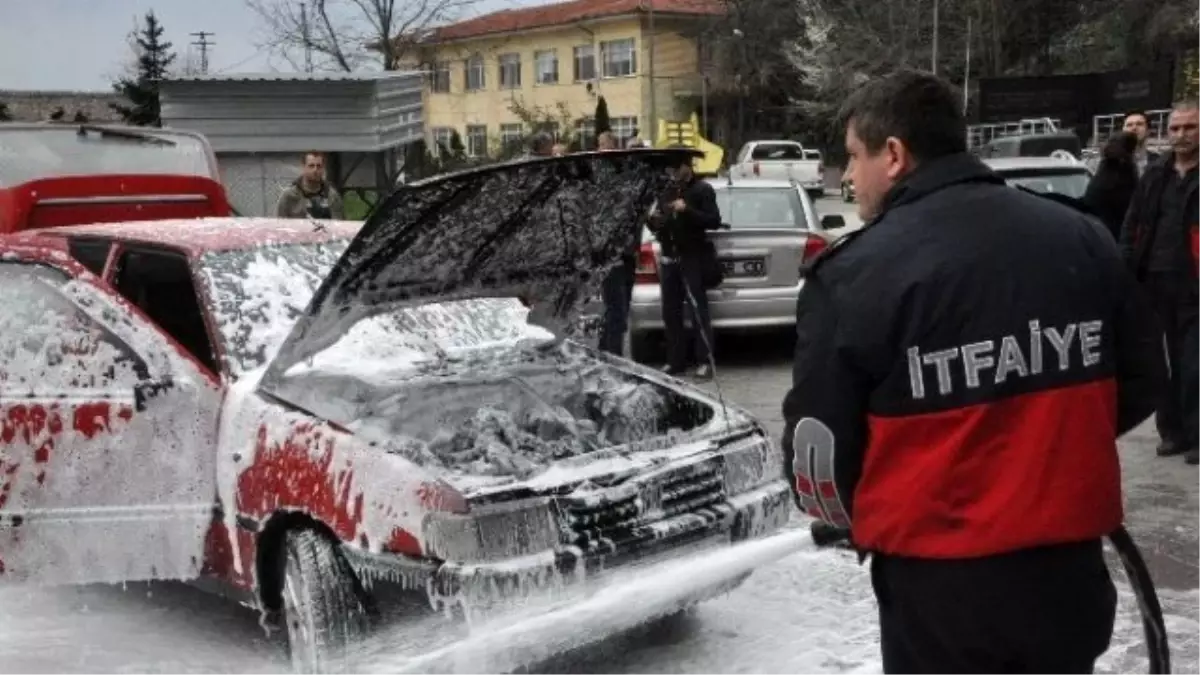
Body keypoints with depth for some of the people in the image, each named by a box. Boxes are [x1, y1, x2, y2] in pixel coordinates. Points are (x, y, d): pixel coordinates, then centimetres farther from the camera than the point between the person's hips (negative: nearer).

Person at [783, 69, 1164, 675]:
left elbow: (818, 444, -9)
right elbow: (1141, 383, 10)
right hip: (1068, 565, 5)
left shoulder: (855, 274, -14)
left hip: (939, 578, -4)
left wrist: (850, 514, 12)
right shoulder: (1082, 237, 1)